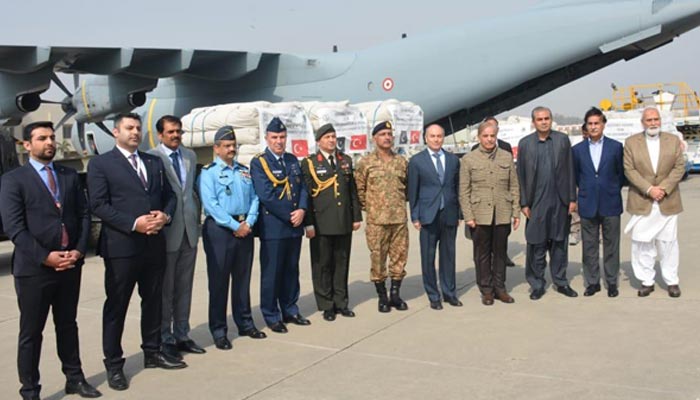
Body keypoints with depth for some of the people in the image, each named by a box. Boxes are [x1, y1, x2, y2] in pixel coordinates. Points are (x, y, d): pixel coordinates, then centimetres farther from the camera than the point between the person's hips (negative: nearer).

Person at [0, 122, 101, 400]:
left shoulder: (70, 176, 11)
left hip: (70, 264, 5)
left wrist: (79, 250, -6)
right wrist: (45, 257, -18)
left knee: (67, 325, 16)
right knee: (31, 332, 5)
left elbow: (83, 215, 9)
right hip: (33, 268, -4)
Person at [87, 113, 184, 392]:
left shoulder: (155, 162, 14)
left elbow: (169, 195, 15)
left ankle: (152, 352, 29)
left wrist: (165, 215, -8)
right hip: (121, 246, -5)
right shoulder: (100, 164, -3)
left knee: (153, 301, 15)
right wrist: (134, 223, -20)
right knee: (116, 305, 3)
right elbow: (98, 205, -12)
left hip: (155, 244, 6)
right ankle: (113, 364, 13)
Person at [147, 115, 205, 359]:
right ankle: (165, 339, 15)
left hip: (190, 230, 6)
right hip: (167, 232, -6)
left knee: (184, 287, 12)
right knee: (165, 289, 4)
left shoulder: (190, 156, 13)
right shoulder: (151, 157, -8)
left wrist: (196, 219, 13)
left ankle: (182, 335, 22)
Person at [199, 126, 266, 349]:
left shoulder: (244, 171, 15)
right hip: (219, 229, -6)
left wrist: (249, 222, -7)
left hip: (244, 229, 6)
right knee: (219, 281, 0)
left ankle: (245, 323, 23)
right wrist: (234, 226, -17)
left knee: (243, 278, 13)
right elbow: (211, 204, -14)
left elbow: (254, 198, 10)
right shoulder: (209, 172, -4)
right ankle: (218, 330, 6)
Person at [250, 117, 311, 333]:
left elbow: (302, 187, 10)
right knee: (271, 273, 1)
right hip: (273, 227, -6)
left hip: (294, 225, 6)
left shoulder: (292, 160, 13)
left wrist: (301, 210, -8)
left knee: (291, 270, 14)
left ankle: (290, 310, 25)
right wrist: (289, 216, -14)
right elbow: (266, 196, -15)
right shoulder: (258, 162, -7)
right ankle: (272, 316, 11)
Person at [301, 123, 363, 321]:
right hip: (321, 224, -4)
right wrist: (308, 223, -10)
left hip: (344, 223, 4)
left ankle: (341, 302, 20)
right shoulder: (309, 163, 0)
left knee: (342, 263, 10)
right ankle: (326, 306, 13)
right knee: (323, 265, 3)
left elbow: (353, 191, 14)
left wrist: (357, 216, 9)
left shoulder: (346, 160, 13)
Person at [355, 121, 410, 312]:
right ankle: (382, 296, 14)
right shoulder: (365, 162, -1)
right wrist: (368, 207, 3)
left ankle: (396, 294, 19)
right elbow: (359, 189, 3)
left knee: (399, 256, 7)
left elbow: (408, 185, 21)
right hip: (376, 220, -3)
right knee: (378, 257, 1)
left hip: (400, 218, 3)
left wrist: (402, 202, 13)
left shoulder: (402, 161, 9)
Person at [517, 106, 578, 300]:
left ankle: (561, 282, 21)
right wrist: (524, 203, -2)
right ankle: (537, 284, 14)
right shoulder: (525, 144, 2)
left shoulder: (563, 140, 4)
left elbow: (570, 170, 4)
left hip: (560, 202, 1)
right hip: (536, 202, -1)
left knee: (559, 244, 10)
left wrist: (572, 198, 0)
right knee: (536, 245, 4)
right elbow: (521, 175, 2)